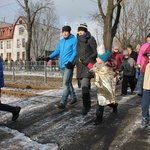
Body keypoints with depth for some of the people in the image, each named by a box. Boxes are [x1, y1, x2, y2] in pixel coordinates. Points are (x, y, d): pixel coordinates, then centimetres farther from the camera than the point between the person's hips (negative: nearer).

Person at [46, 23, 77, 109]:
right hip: (61, 65, 8)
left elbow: (75, 52, -12)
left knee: (66, 83, -12)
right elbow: (57, 51, 16)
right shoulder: (61, 41, 17)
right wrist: (50, 57, 0)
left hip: (68, 65, -8)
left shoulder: (74, 40, -5)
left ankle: (63, 102, -11)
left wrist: (70, 61, -25)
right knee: (68, 82, 16)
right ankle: (73, 97, 31)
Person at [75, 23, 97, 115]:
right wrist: (75, 62, 8)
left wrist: (87, 61, -14)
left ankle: (85, 106, -9)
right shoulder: (79, 41, 17)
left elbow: (95, 53, -3)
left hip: (88, 65, -6)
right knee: (84, 86, 10)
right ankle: (88, 105, 23)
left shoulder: (91, 39, -1)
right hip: (80, 66, 6)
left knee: (85, 86, -17)